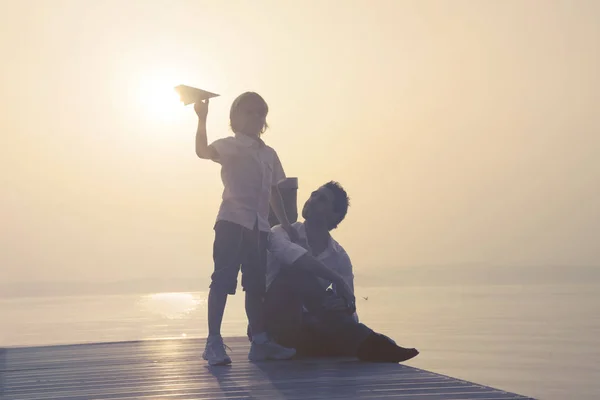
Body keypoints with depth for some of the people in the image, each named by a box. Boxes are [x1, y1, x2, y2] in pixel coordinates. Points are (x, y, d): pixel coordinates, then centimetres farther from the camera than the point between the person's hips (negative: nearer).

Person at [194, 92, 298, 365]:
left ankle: (260, 342, 14)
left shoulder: (269, 154, 18)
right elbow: (203, 151, -20)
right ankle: (214, 342, -4)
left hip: (260, 226, 6)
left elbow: (274, 192, 21)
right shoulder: (230, 146, -1)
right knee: (223, 280, -7)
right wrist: (202, 119, -31)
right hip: (232, 221, -6)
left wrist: (286, 225, 19)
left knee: (256, 284, 9)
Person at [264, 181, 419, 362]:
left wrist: (346, 307, -27)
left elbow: (348, 308, -2)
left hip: (306, 328, 2)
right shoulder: (283, 233, -5)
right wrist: (336, 279, -31)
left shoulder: (339, 257, 4)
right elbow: (289, 253, -32)